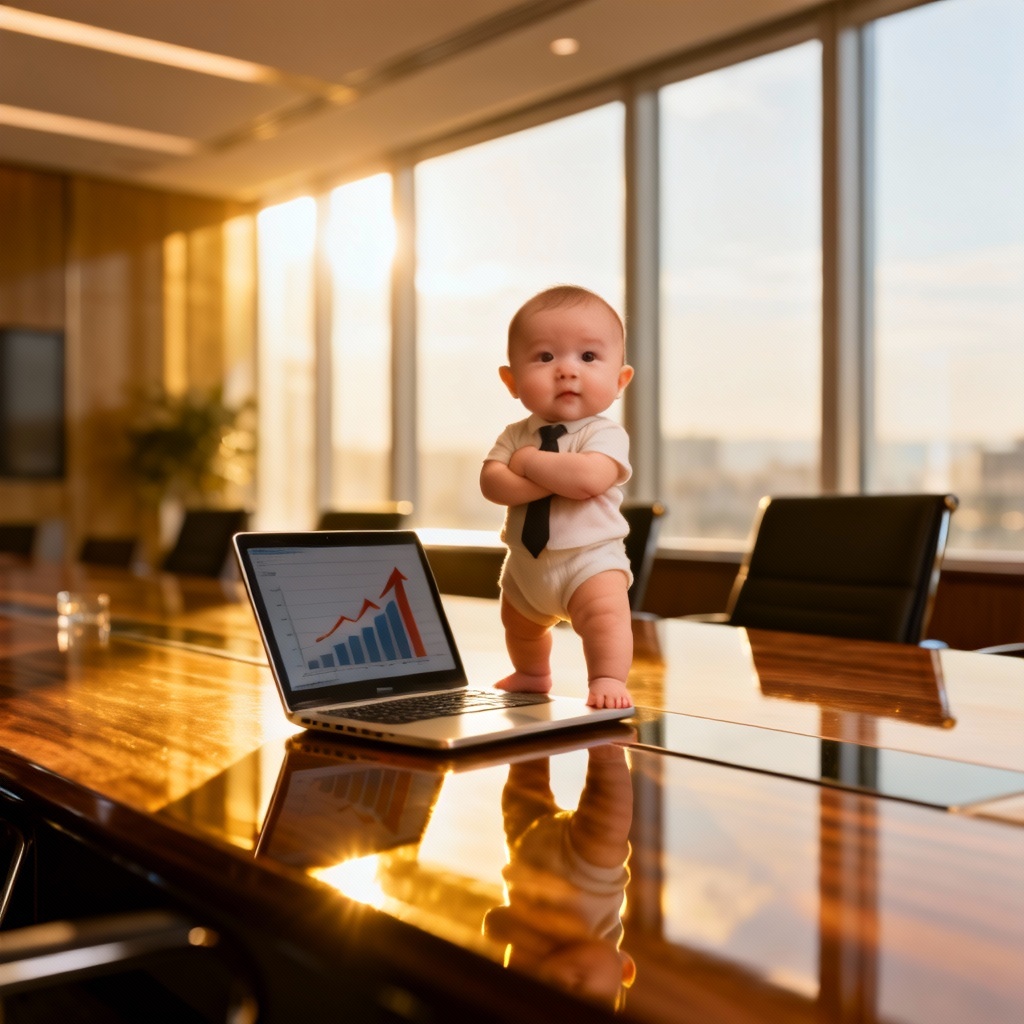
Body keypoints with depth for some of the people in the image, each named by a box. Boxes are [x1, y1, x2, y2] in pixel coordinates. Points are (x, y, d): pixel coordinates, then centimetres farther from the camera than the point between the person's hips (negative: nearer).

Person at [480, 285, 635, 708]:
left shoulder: (604, 434, -19)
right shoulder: (516, 435, -5)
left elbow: (588, 479, -39)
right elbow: (492, 484, -21)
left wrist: (528, 461, -27)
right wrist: (557, 477, -33)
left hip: (590, 558, -6)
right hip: (526, 562, 6)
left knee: (606, 615, -30)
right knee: (519, 624, 25)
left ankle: (607, 679, -25)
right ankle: (532, 676, 50)